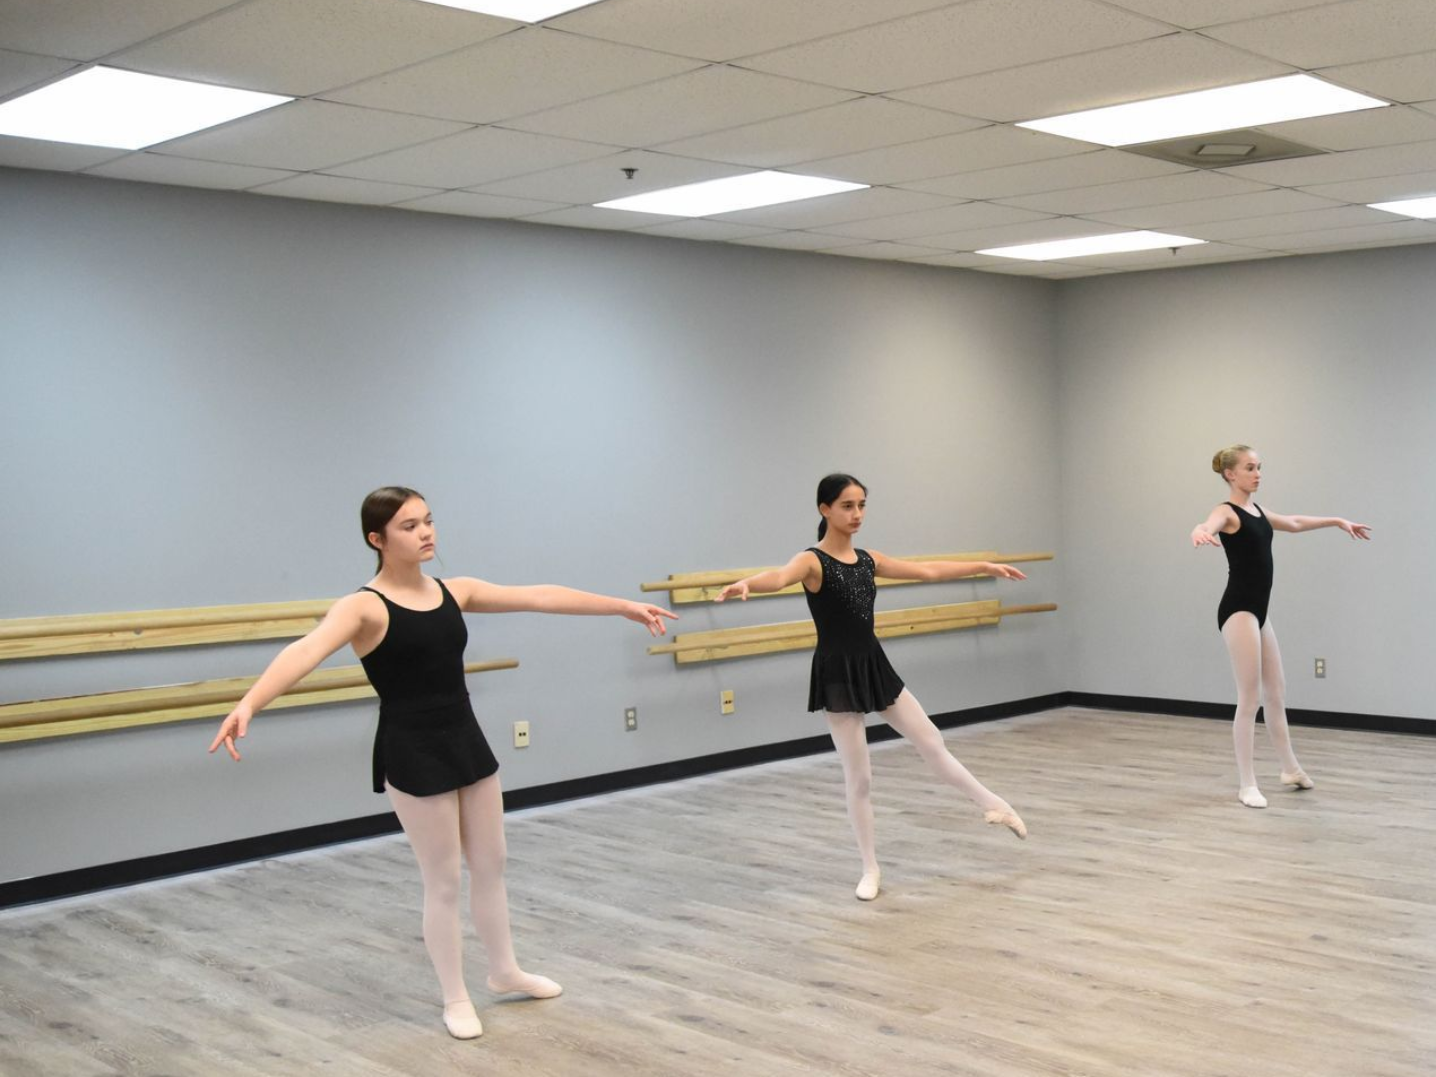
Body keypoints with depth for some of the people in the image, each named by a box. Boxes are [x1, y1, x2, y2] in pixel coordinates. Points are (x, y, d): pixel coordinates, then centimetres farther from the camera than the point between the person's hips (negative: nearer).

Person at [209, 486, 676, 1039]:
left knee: (491, 865, 18)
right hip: (412, 753, -6)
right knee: (443, 880, 5)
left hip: (466, 741, 6)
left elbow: (539, 596, 6)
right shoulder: (365, 606, -16)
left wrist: (623, 606, 9)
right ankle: (455, 998, 24)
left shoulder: (455, 591, 3)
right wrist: (247, 705, -49)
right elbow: (305, 652, -32)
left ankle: (505, 970, 39)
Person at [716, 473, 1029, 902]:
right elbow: (780, 576, -36)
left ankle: (993, 804, 36)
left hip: (874, 666, 6)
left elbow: (928, 570, 17)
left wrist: (985, 566, 22)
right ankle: (871, 869, 17)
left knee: (932, 743, 17)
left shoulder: (868, 559, 7)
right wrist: (746, 584, -58)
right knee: (858, 777, 3)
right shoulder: (813, 561, -14)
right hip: (838, 674, -6)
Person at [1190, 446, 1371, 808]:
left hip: (1258, 610, 9)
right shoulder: (1226, 512, -13)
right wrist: (1200, 533, -61)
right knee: (1251, 698, -6)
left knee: (1276, 692, 19)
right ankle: (1246, 784, 3)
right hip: (1238, 611, -9)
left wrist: (1338, 521, 40)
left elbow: (1294, 523, 33)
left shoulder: (1256, 511, 14)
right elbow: (1206, 527, -37)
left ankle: (1291, 769, 34)